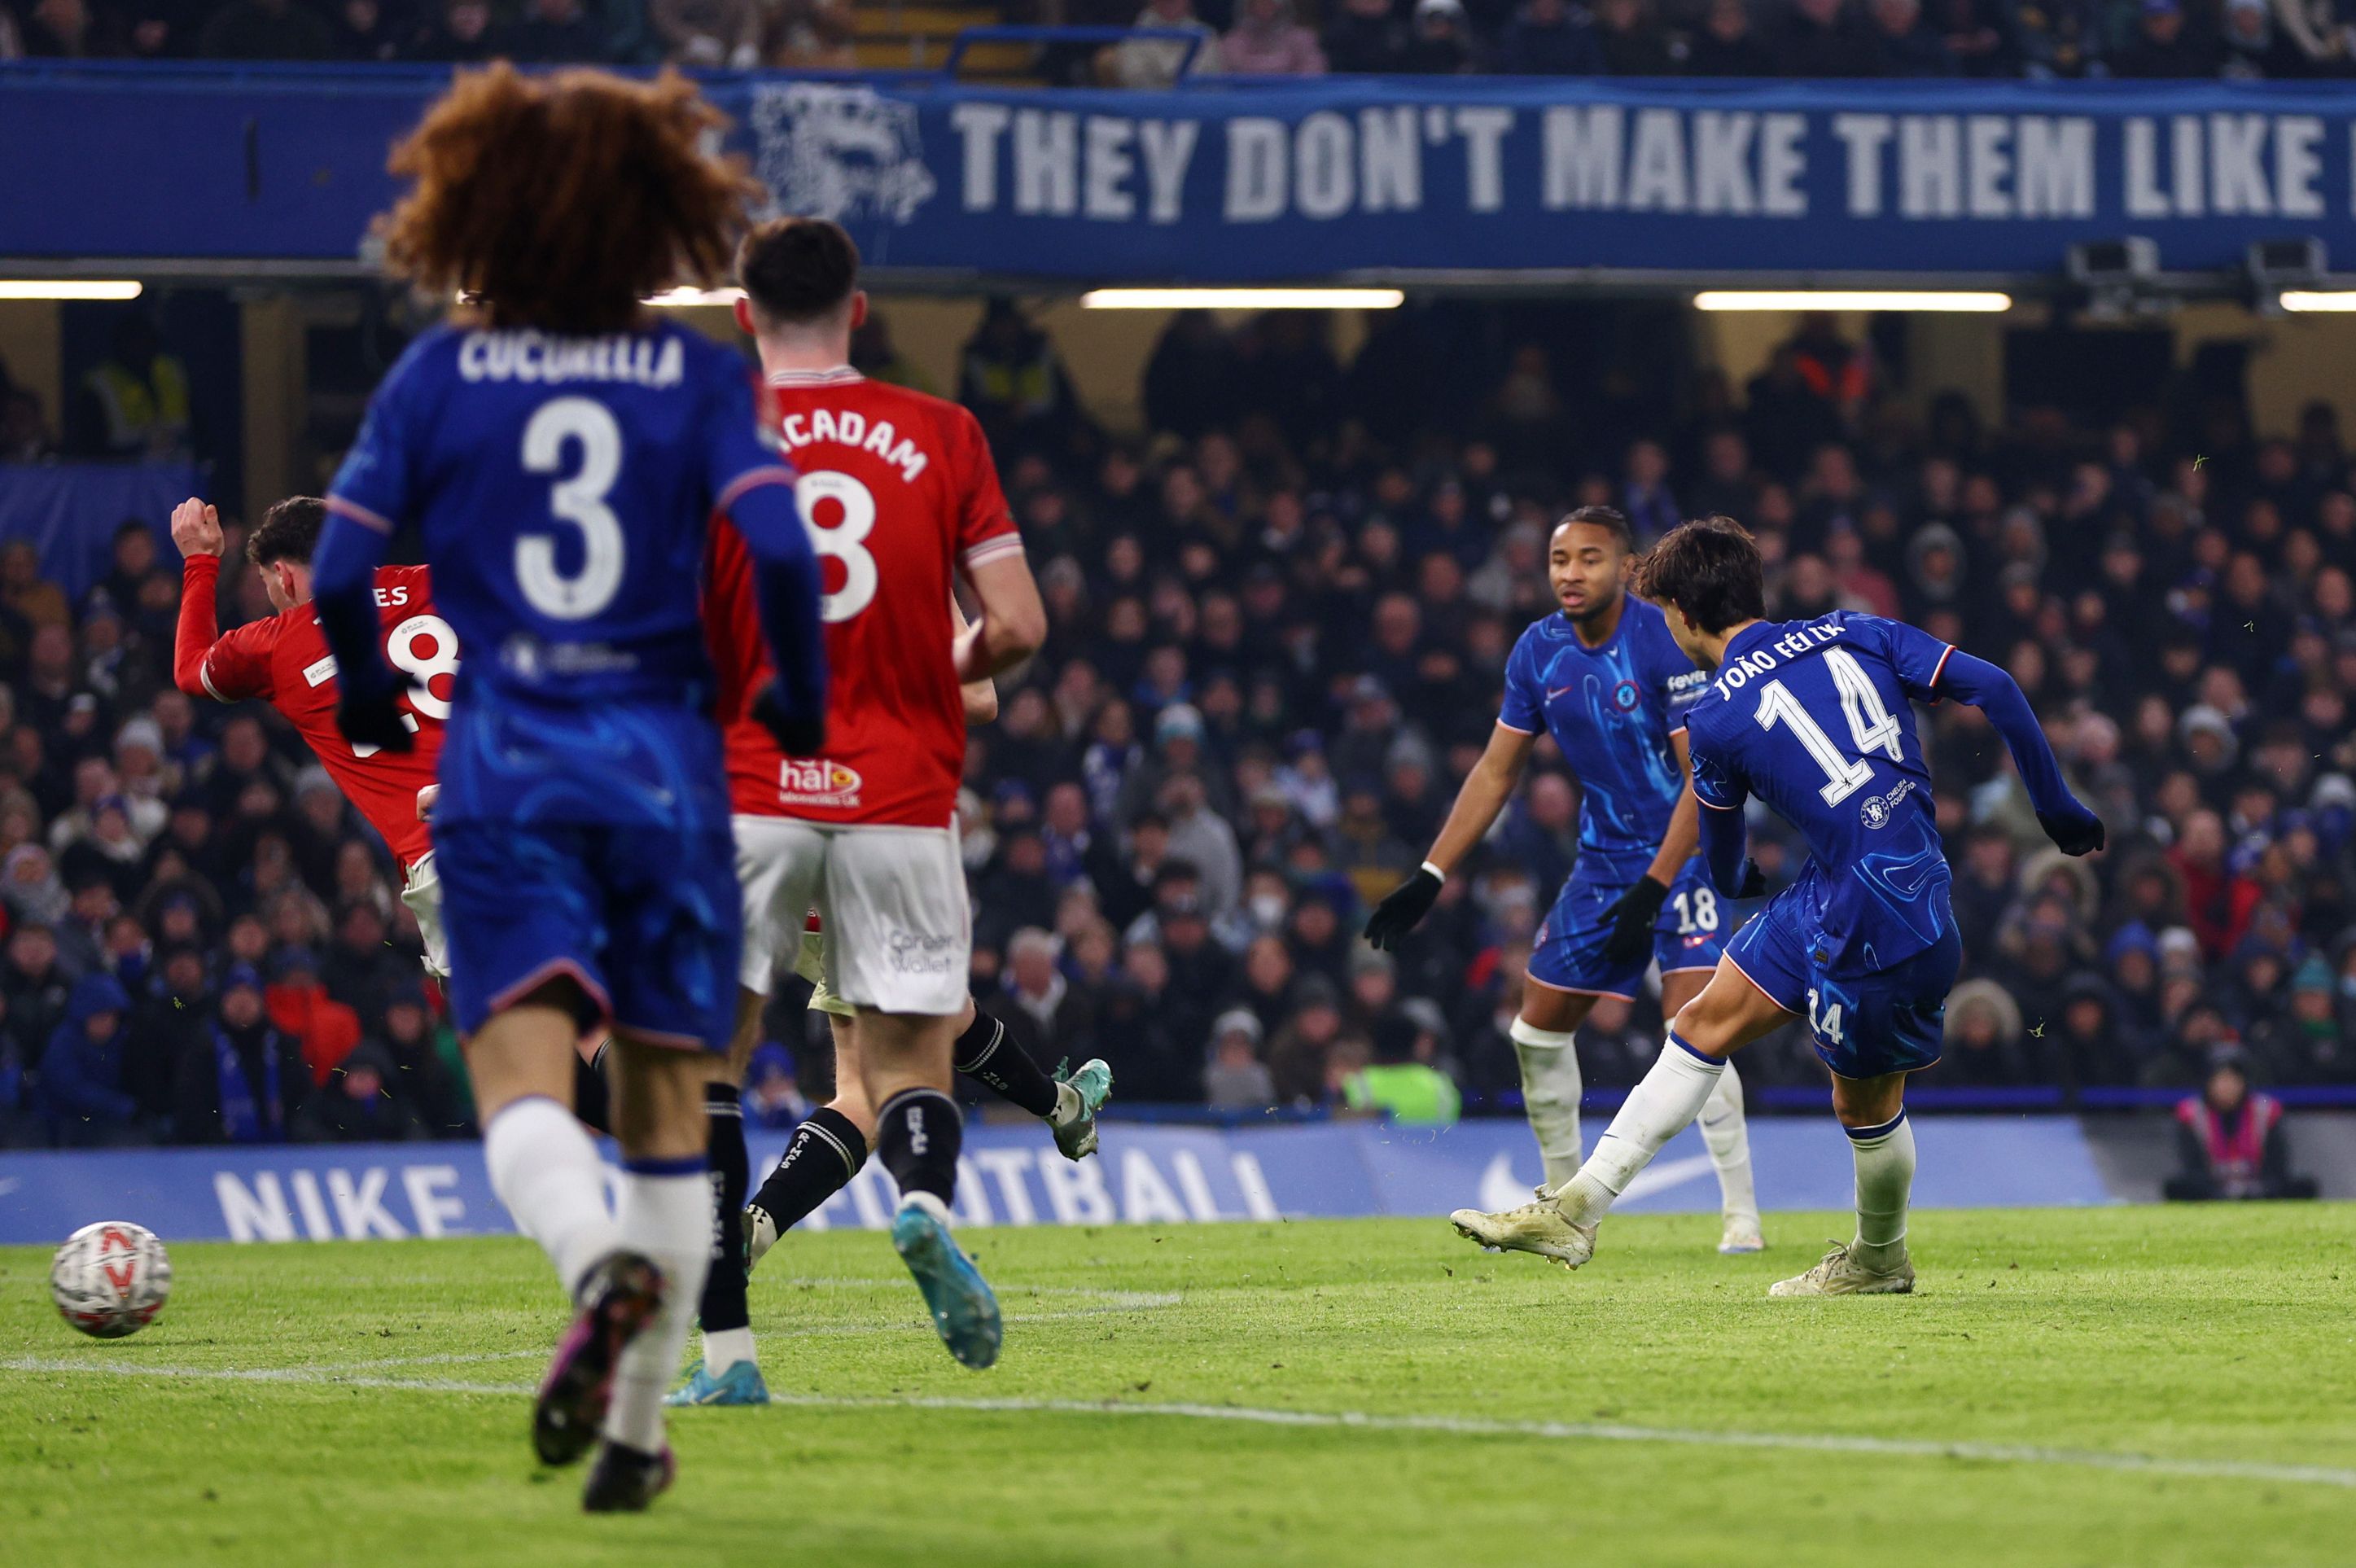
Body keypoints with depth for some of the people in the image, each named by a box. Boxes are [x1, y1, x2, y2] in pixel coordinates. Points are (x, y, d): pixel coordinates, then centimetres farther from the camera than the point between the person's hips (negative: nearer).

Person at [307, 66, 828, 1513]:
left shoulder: (438, 376, 3)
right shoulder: (701, 377, 2)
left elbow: (340, 577, -1)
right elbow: (781, 552, -11)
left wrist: (371, 710, 17)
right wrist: (799, 703, 6)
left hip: (503, 769, -1)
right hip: (663, 761, 1)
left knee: (523, 1075, -9)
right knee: (667, 1095, 13)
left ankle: (601, 1262, -43)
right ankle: (637, 1427, 14)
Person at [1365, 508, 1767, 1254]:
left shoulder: (1666, 643, -19)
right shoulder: (1539, 652, 0)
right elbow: (1495, 772, 10)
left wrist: (1654, 888, -25)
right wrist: (1429, 878, 5)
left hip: (1683, 855, -7)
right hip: (1603, 857, 7)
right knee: (1539, 1026, 8)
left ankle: (1742, 1216, -14)